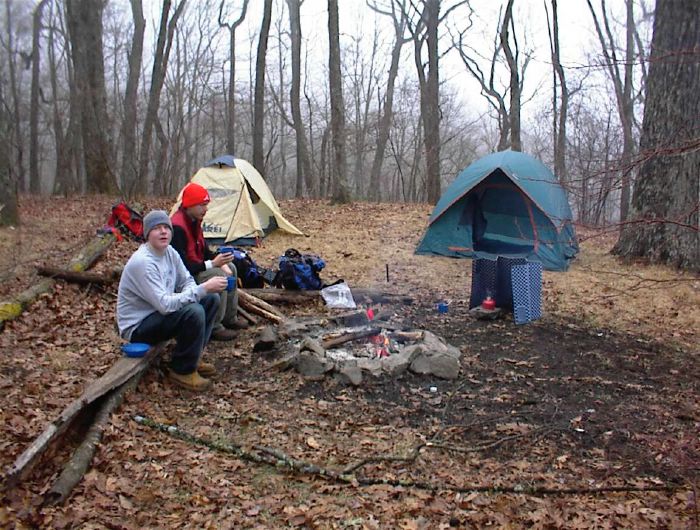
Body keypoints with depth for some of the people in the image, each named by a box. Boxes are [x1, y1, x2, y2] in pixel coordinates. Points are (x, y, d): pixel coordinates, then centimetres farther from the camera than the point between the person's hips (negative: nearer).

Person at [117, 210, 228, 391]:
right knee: (193, 312, -30)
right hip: (137, 327, -9)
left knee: (211, 299, 2)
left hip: (159, 312, 9)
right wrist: (203, 288, -33)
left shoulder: (169, 252, -1)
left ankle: (192, 358, 11)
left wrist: (193, 293, -16)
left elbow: (187, 281, 8)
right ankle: (183, 371, -9)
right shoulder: (143, 262, -28)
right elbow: (165, 305, -33)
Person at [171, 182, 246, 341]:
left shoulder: (194, 220, 4)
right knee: (218, 276, -27)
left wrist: (220, 262, -5)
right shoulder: (177, 227, -28)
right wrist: (213, 264, -32)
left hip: (196, 266, 11)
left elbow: (204, 250, 12)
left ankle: (229, 318, 17)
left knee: (230, 268, 11)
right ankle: (214, 328, -16)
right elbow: (182, 265, -31)